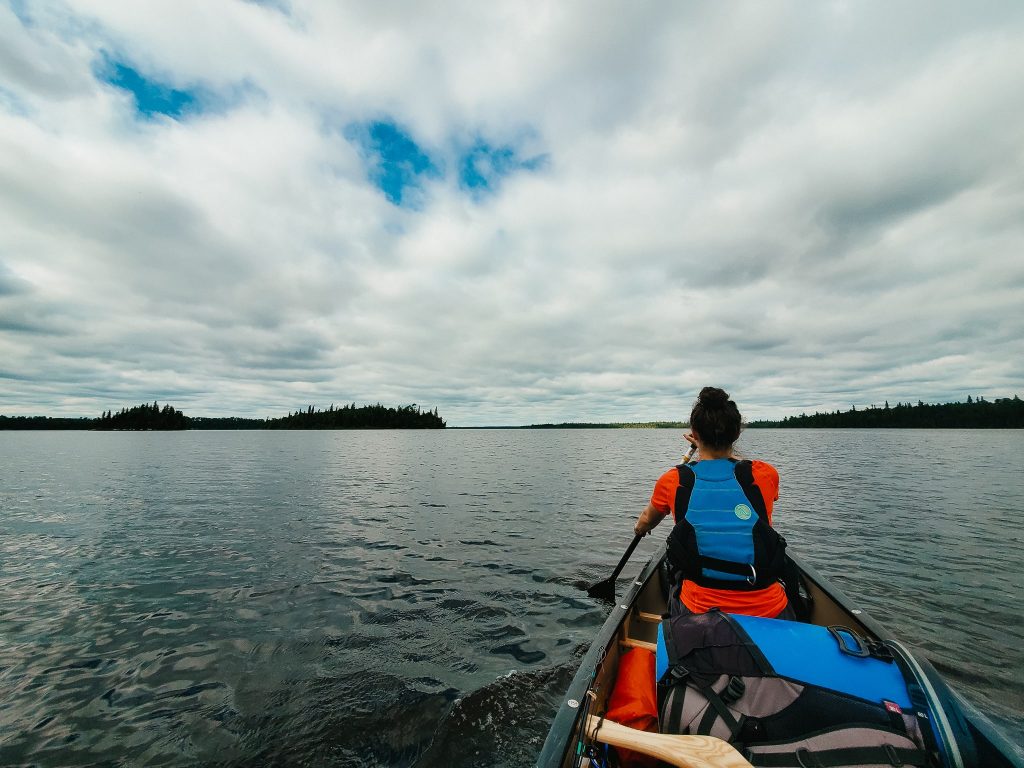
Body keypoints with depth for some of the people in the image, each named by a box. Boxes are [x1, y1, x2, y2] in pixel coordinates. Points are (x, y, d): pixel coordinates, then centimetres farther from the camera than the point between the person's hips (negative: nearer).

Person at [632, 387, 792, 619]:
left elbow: (647, 521, 18)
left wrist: (640, 528, 41)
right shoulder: (766, 475, -5)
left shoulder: (672, 481, -5)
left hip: (699, 611, 0)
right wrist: (724, 450, 37)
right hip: (770, 613, 1)